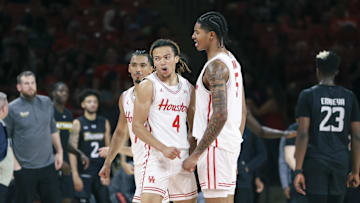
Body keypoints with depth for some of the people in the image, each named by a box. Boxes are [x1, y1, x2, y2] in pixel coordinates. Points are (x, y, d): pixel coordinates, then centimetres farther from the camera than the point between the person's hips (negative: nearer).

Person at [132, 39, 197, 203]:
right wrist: (164, 149, -18)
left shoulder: (188, 87, 12)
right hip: (158, 156, -6)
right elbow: (137, 126, -9)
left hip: (183, 156, 6)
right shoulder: (148, 86, -4)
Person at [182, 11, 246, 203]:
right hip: (231, 143, 10)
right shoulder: (232, 61, 16)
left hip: (215, 145, -10)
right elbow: (242, 110, 21)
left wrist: (196, 154, -22)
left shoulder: (215, 66, -16)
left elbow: (220, 116, -24)